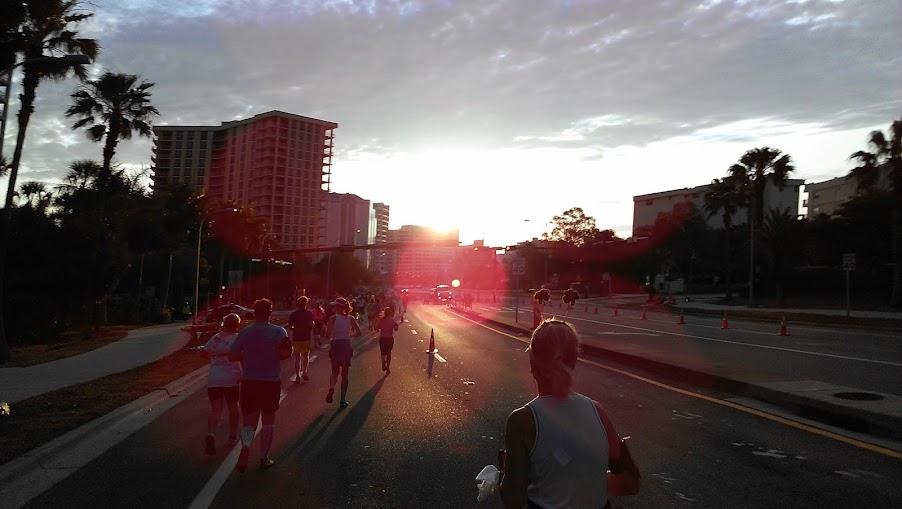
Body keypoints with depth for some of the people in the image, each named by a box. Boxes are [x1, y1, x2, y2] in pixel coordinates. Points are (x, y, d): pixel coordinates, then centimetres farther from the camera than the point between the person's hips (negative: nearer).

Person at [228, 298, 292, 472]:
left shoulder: (245, 332, 2)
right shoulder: (278, 331, -6)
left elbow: (232, 356, 1)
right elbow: (286, 353, -21)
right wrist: (274, 355, 0)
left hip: (249, 381, 1)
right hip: (271, 381, -1)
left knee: (249, 419, 8)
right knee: (268, 420, 15)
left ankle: (246, 446, -21)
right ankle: (264, 458, 18)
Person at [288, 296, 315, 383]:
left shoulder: (294, 314, 2)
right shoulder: (309, 313, -5)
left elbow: (289, 326, -1)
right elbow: (311, 324, -16)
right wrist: (310, 330, 5)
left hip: (296, 338, 2)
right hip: (306, 338, -2)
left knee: (297, 357, 9)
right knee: (305, 356, 14)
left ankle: (297, 375, 5)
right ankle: (304, 372, 0)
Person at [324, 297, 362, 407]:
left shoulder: (333, 318, -8)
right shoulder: (350, 318, 1)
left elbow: (327, 335, -13)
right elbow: (358, 332, 1)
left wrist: (331, 336, 10)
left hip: (335, 345, -2)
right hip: (346, 345, 2)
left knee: (335, 372, 15)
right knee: (344, 373, 11)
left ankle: (331, 388, -16)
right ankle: (343, 399, 9)